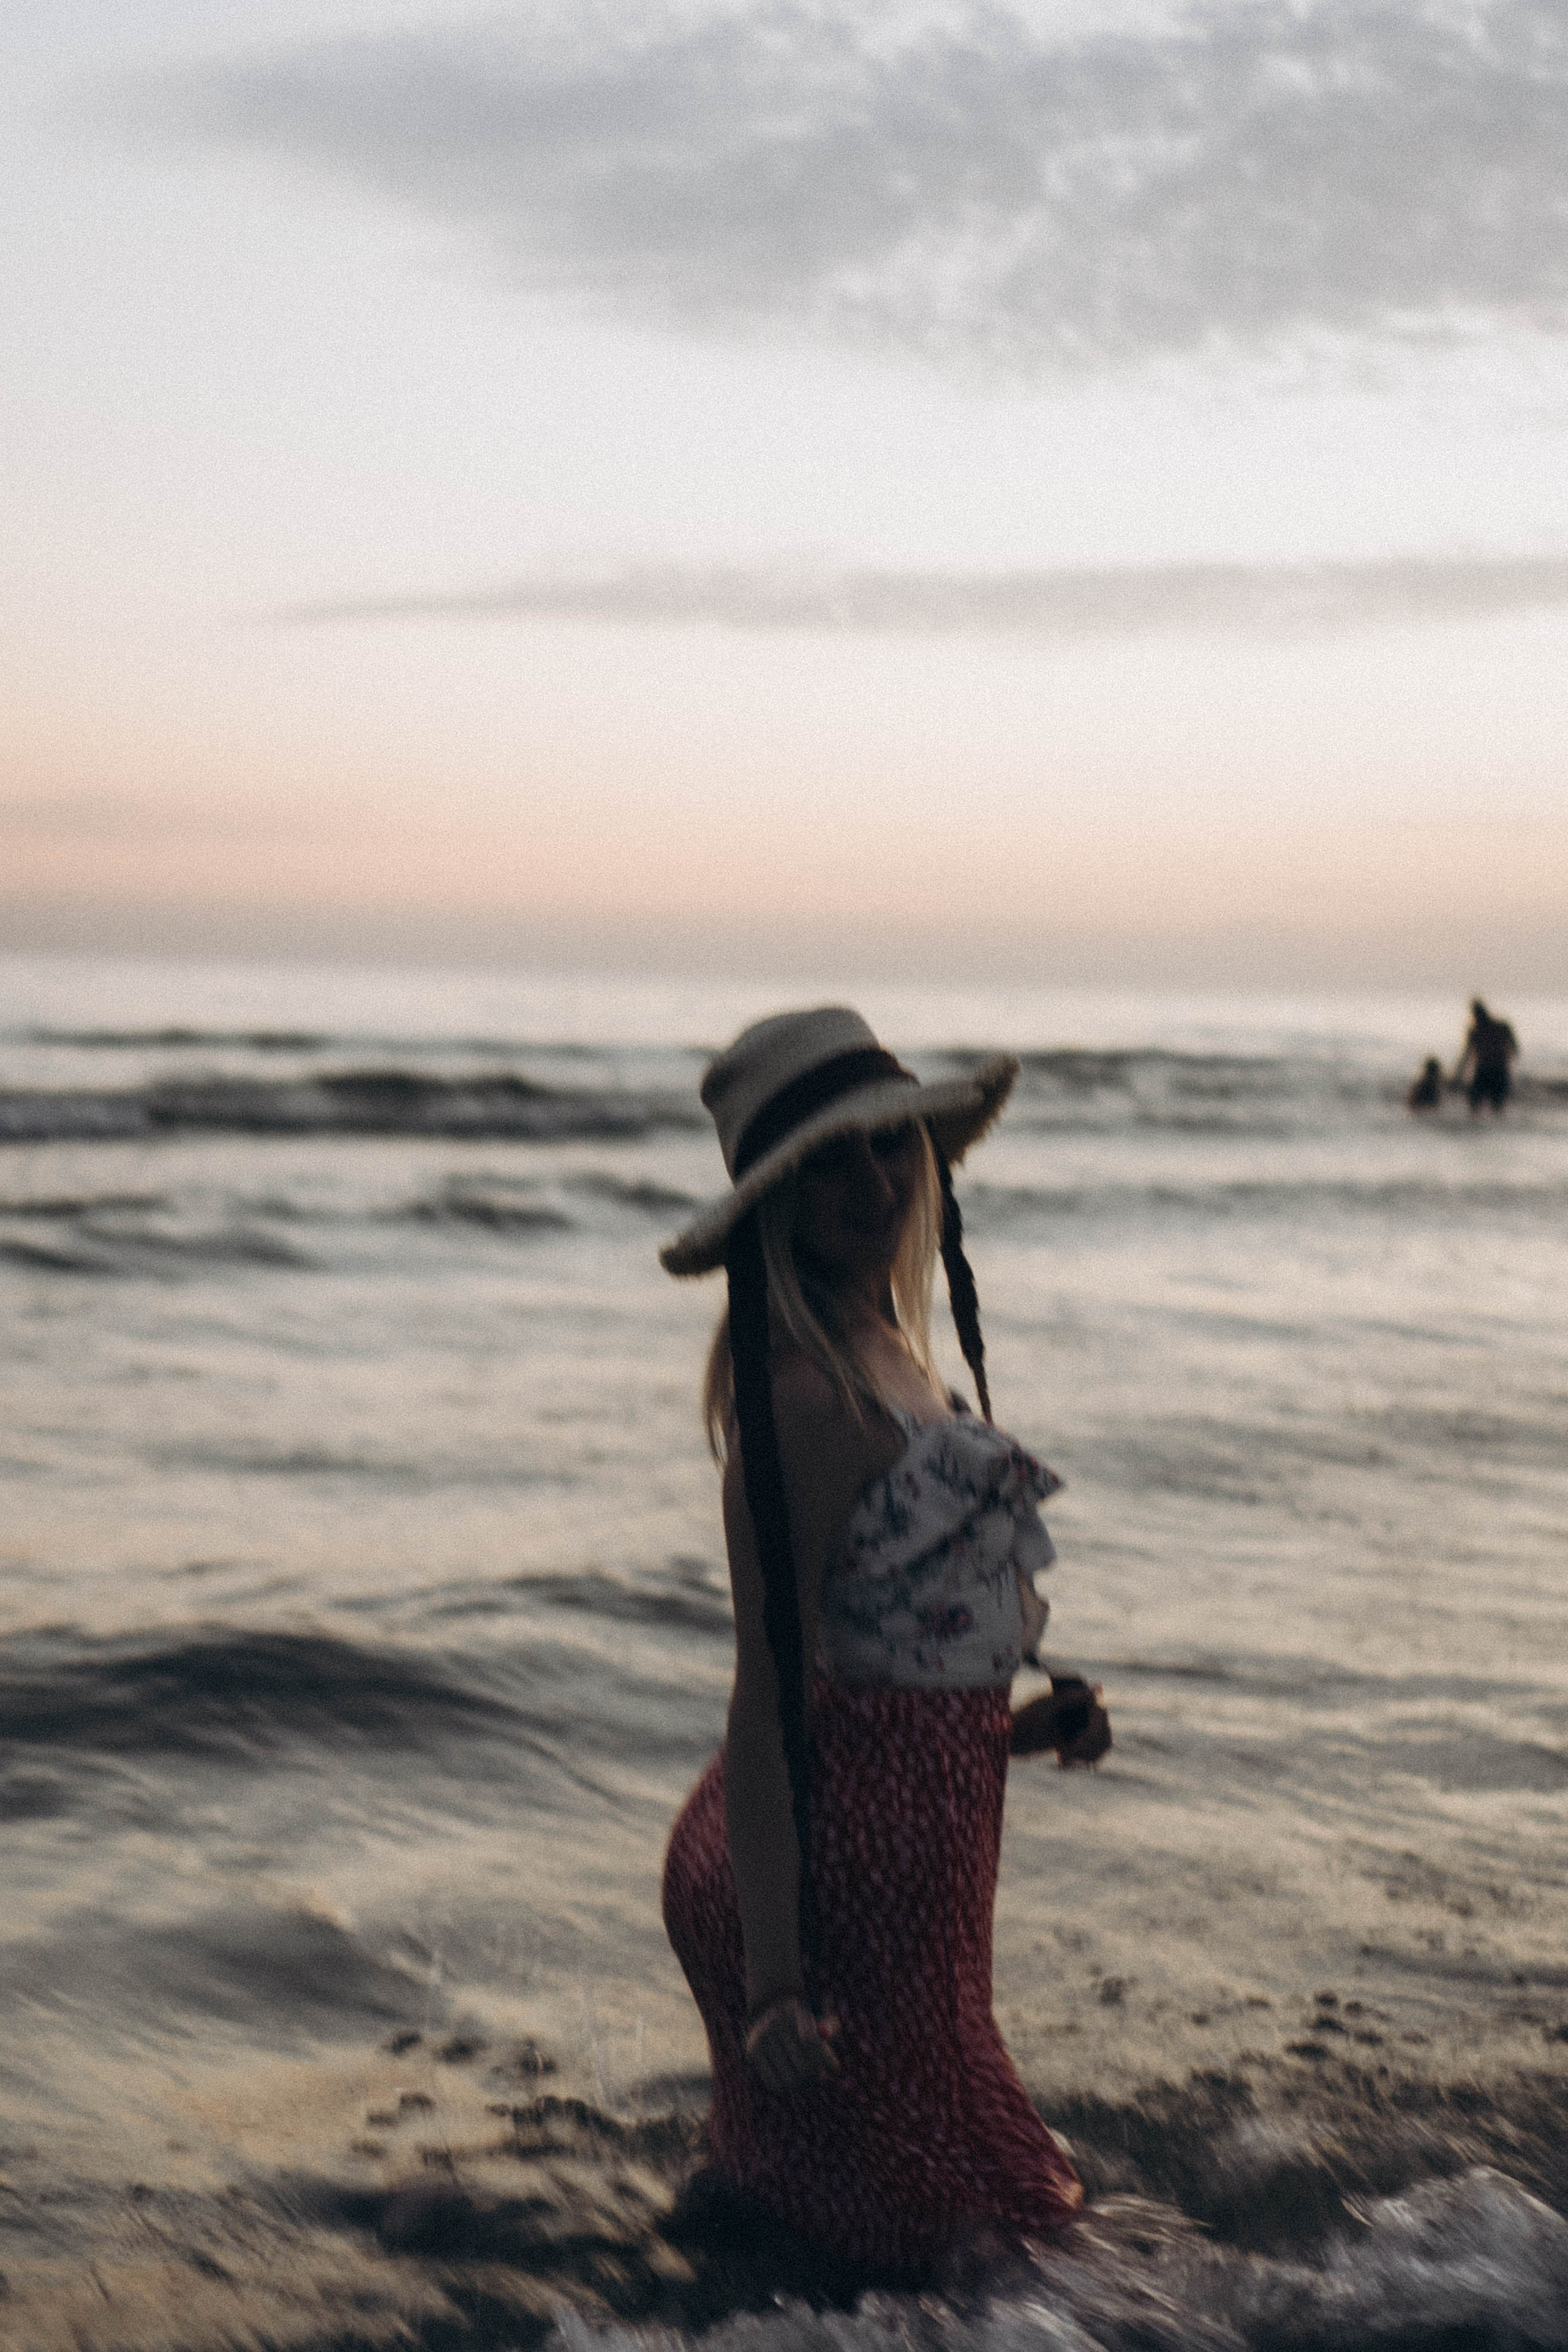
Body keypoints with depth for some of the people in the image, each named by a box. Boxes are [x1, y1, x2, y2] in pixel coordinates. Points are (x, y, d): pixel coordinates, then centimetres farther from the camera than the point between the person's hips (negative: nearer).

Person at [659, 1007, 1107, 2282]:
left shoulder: (884, 1350, 7)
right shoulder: (806, 1398, -23)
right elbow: (767, 1700, -23)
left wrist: (1015, 1728, 4)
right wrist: (773, 1984, -23)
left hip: (907, 1823, 9)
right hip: (852, 1855, -9)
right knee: (890, 2247, 7)